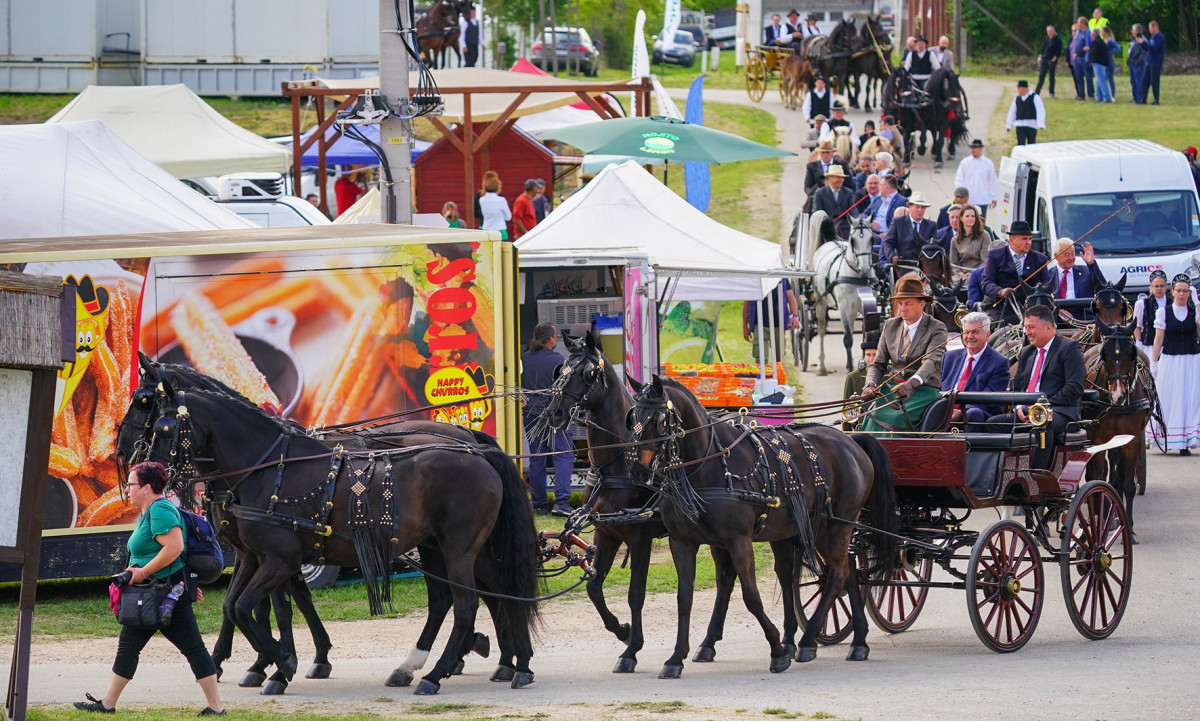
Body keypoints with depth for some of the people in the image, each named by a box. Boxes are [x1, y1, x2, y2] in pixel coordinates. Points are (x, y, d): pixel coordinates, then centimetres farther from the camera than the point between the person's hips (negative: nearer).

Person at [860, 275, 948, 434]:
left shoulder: (936, 328, -3)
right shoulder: (890, 326, 13)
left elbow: (931, 361, -19)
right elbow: (878, 364, 13)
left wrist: (912, 383, -39)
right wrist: (871, 384, -11)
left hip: (923, 389, -4)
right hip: (892, 386, 4)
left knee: (894, 418, -31)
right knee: (873, 417, -25)